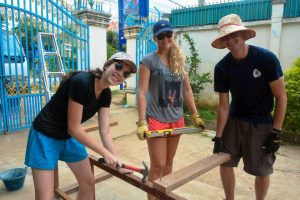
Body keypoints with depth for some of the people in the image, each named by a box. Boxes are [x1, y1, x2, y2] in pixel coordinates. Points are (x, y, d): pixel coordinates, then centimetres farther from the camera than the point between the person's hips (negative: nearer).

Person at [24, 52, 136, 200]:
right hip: (45, 136, -7)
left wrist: (116, 161, -8)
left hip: (70, 138, 8)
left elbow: (104, 131, -3)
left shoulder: (106, 94, -6)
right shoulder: (81, 82, -30)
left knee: (89, 183, 15)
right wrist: (106, 153, -21)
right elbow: (73, 128, -26)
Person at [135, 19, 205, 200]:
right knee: (158, 165, 0)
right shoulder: (148, 61, -8)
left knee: (169, 162, 18)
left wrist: (195, 116, 10)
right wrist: (141, 122, -20)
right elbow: (142, 93, -13)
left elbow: (187, 90, 11)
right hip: (156, 119, -5)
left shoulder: (180, 60, 8)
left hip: (177, 119, 5)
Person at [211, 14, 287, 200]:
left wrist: (276, 132, -14)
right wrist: (218, 137, -10)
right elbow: (223, 105, -7)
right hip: (234, 120, 3)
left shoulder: (267, 58, -17)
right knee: (225, 162, 6)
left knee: (262, 171, 5)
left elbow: (281, 97, -12)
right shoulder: (222, 67, -10)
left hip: (261, 123, -2)